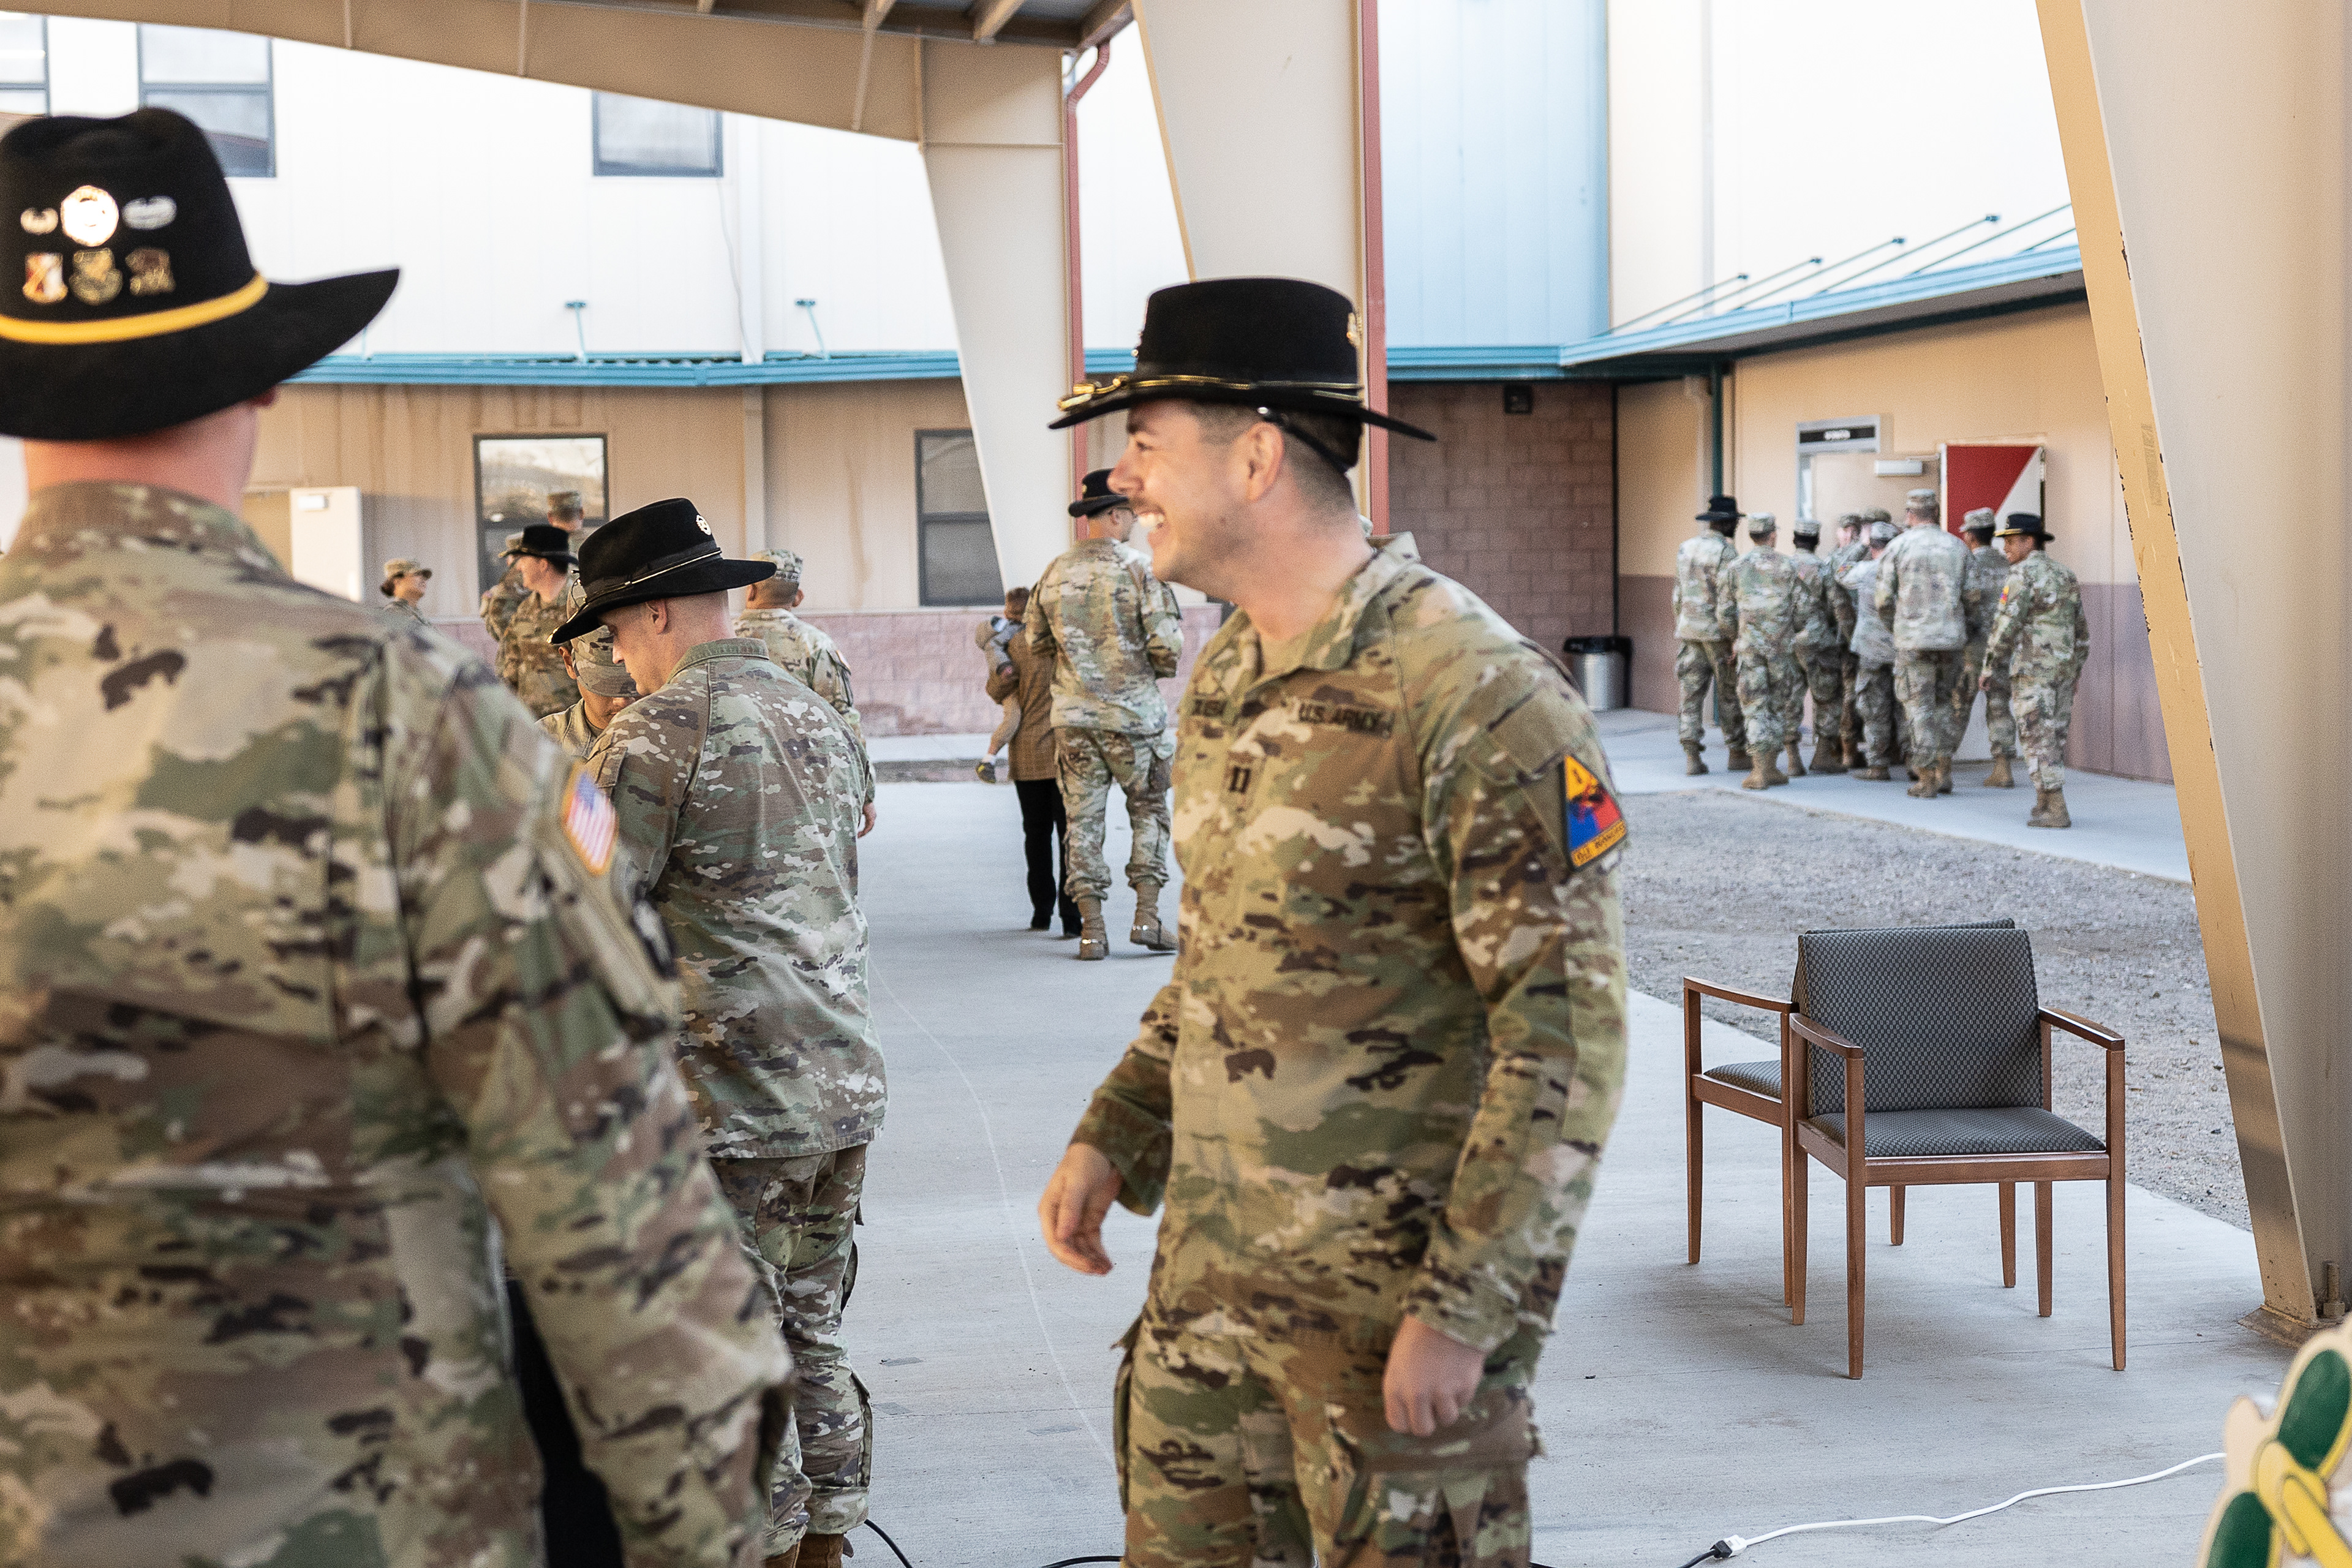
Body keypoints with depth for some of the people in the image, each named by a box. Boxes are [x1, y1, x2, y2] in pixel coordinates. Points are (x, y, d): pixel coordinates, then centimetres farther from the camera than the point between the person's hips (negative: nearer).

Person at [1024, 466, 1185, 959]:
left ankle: (1091, 930, 4)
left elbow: (1035, 638, 14)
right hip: (1132, 713, -3)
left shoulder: (1056, 572, 4)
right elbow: (1167, 645, -14)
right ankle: (1147, 916, 3)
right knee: (1150, 812, 11)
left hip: (1073, 715, 3)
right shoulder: (1140, 568, -10)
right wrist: (1164, 666, 8)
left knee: (1083, 817, 6)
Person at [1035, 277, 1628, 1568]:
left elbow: (1566, 1034, -20)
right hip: (1209, 1265, 8)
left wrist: (1463, 1312, -21)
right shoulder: (1226, 680, 8)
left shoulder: (1479, 697, -19)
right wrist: (1111, 1138, 11)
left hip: (1398, 1294, -8)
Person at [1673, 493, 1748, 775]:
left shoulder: (1686, 548, 10)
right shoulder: (1726, 551, -12)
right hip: (1718, 631, -6)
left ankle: (1692, 756, -4)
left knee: (1692, 692, 3)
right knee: (1730, 693, 5)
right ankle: (1737, 753, 13)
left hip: (1689, 629, 6)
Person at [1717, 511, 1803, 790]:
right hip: (1783, 648, 0)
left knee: (1756, 708, 1)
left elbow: (1724, 613, 4)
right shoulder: (1789, 567, 1)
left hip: (1749, 648, 0)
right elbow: (1801, 610, 1)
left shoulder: (1734, 568, 3)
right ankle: (1771, 767, 13)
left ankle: (1761, 771, -8)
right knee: (1783, 705, 12)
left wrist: (1733, 639, 20)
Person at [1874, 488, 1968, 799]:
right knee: (1942, 703, 18)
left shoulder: (1897, 547, -4)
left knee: (1919, 707, 2)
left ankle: (1926, 780, -1)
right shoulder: (1958, 547, 7)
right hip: (1951, 636, 3)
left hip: (1913, 639, -3)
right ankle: (1944, 773, 15)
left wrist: (1892, 626, 17)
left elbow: (1884, 599, -2)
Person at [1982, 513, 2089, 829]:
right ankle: (2045, 804, 20)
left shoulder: (2023, 575, -12)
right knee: (2053, 737, 15)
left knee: (2039, 740, -6)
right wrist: (2073, 674, 25)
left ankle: (2056, 812, -10)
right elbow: (2081, 631, 18)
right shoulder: (2064, 576, 15)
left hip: (2032, 669, -8)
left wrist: (1990, 668, -8)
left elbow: (2006, 625, -18)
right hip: (2063, 669, 8)